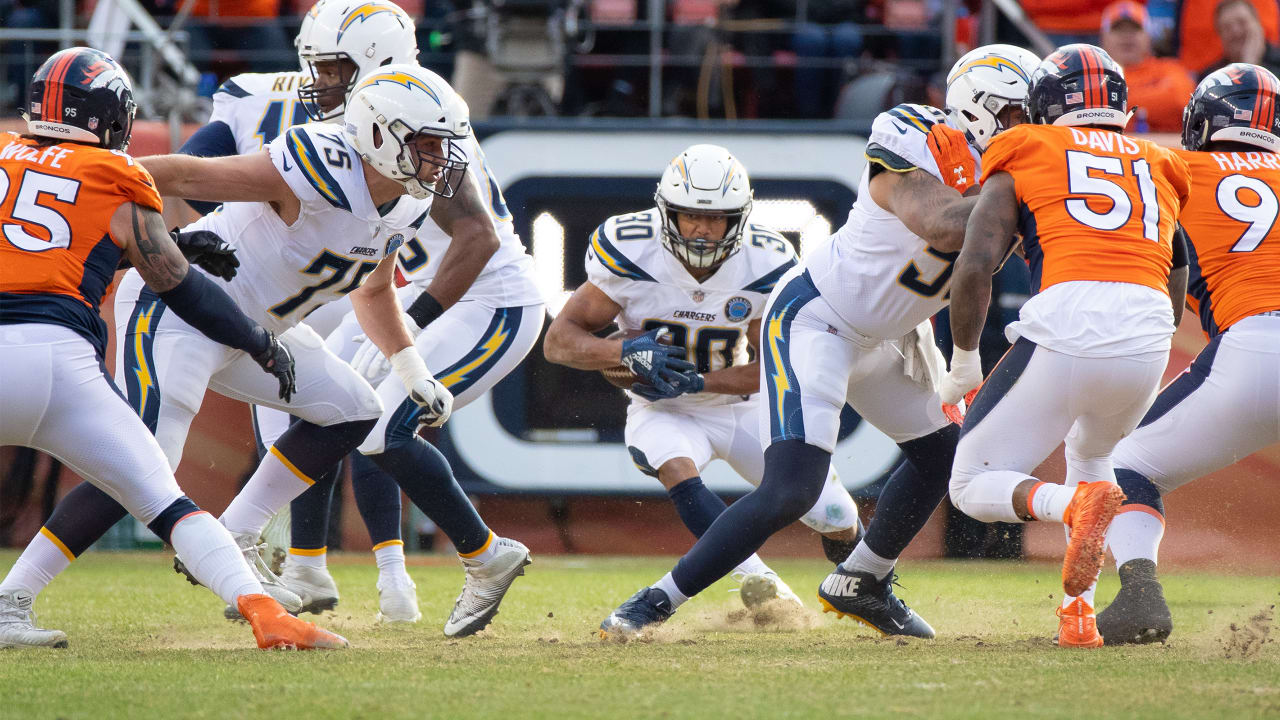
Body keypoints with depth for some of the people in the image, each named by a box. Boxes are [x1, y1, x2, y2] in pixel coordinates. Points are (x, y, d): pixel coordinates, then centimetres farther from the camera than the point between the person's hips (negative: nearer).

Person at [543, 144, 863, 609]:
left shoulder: (765, 265, -18)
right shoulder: (632, 254, -22)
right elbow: (559, 340, -18)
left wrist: (696, 382, -26)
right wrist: (628, 351, -37)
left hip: (741, 404, 2)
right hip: (663, 413, -2)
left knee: (836, 519, -3)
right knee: (677, 472, -38)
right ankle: (757, 580, -40)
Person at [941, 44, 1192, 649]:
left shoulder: (1022, 158, 16)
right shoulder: (1158, 168, 27)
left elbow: (974, 266, 3)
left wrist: (963, 362, 17)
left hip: (1065, 323, -4)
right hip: (1148, 334, 4)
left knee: (974, 487, 13)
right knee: (1091, 452, 35)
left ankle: (1075, 504, -18)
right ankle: (1080, 610, 19)